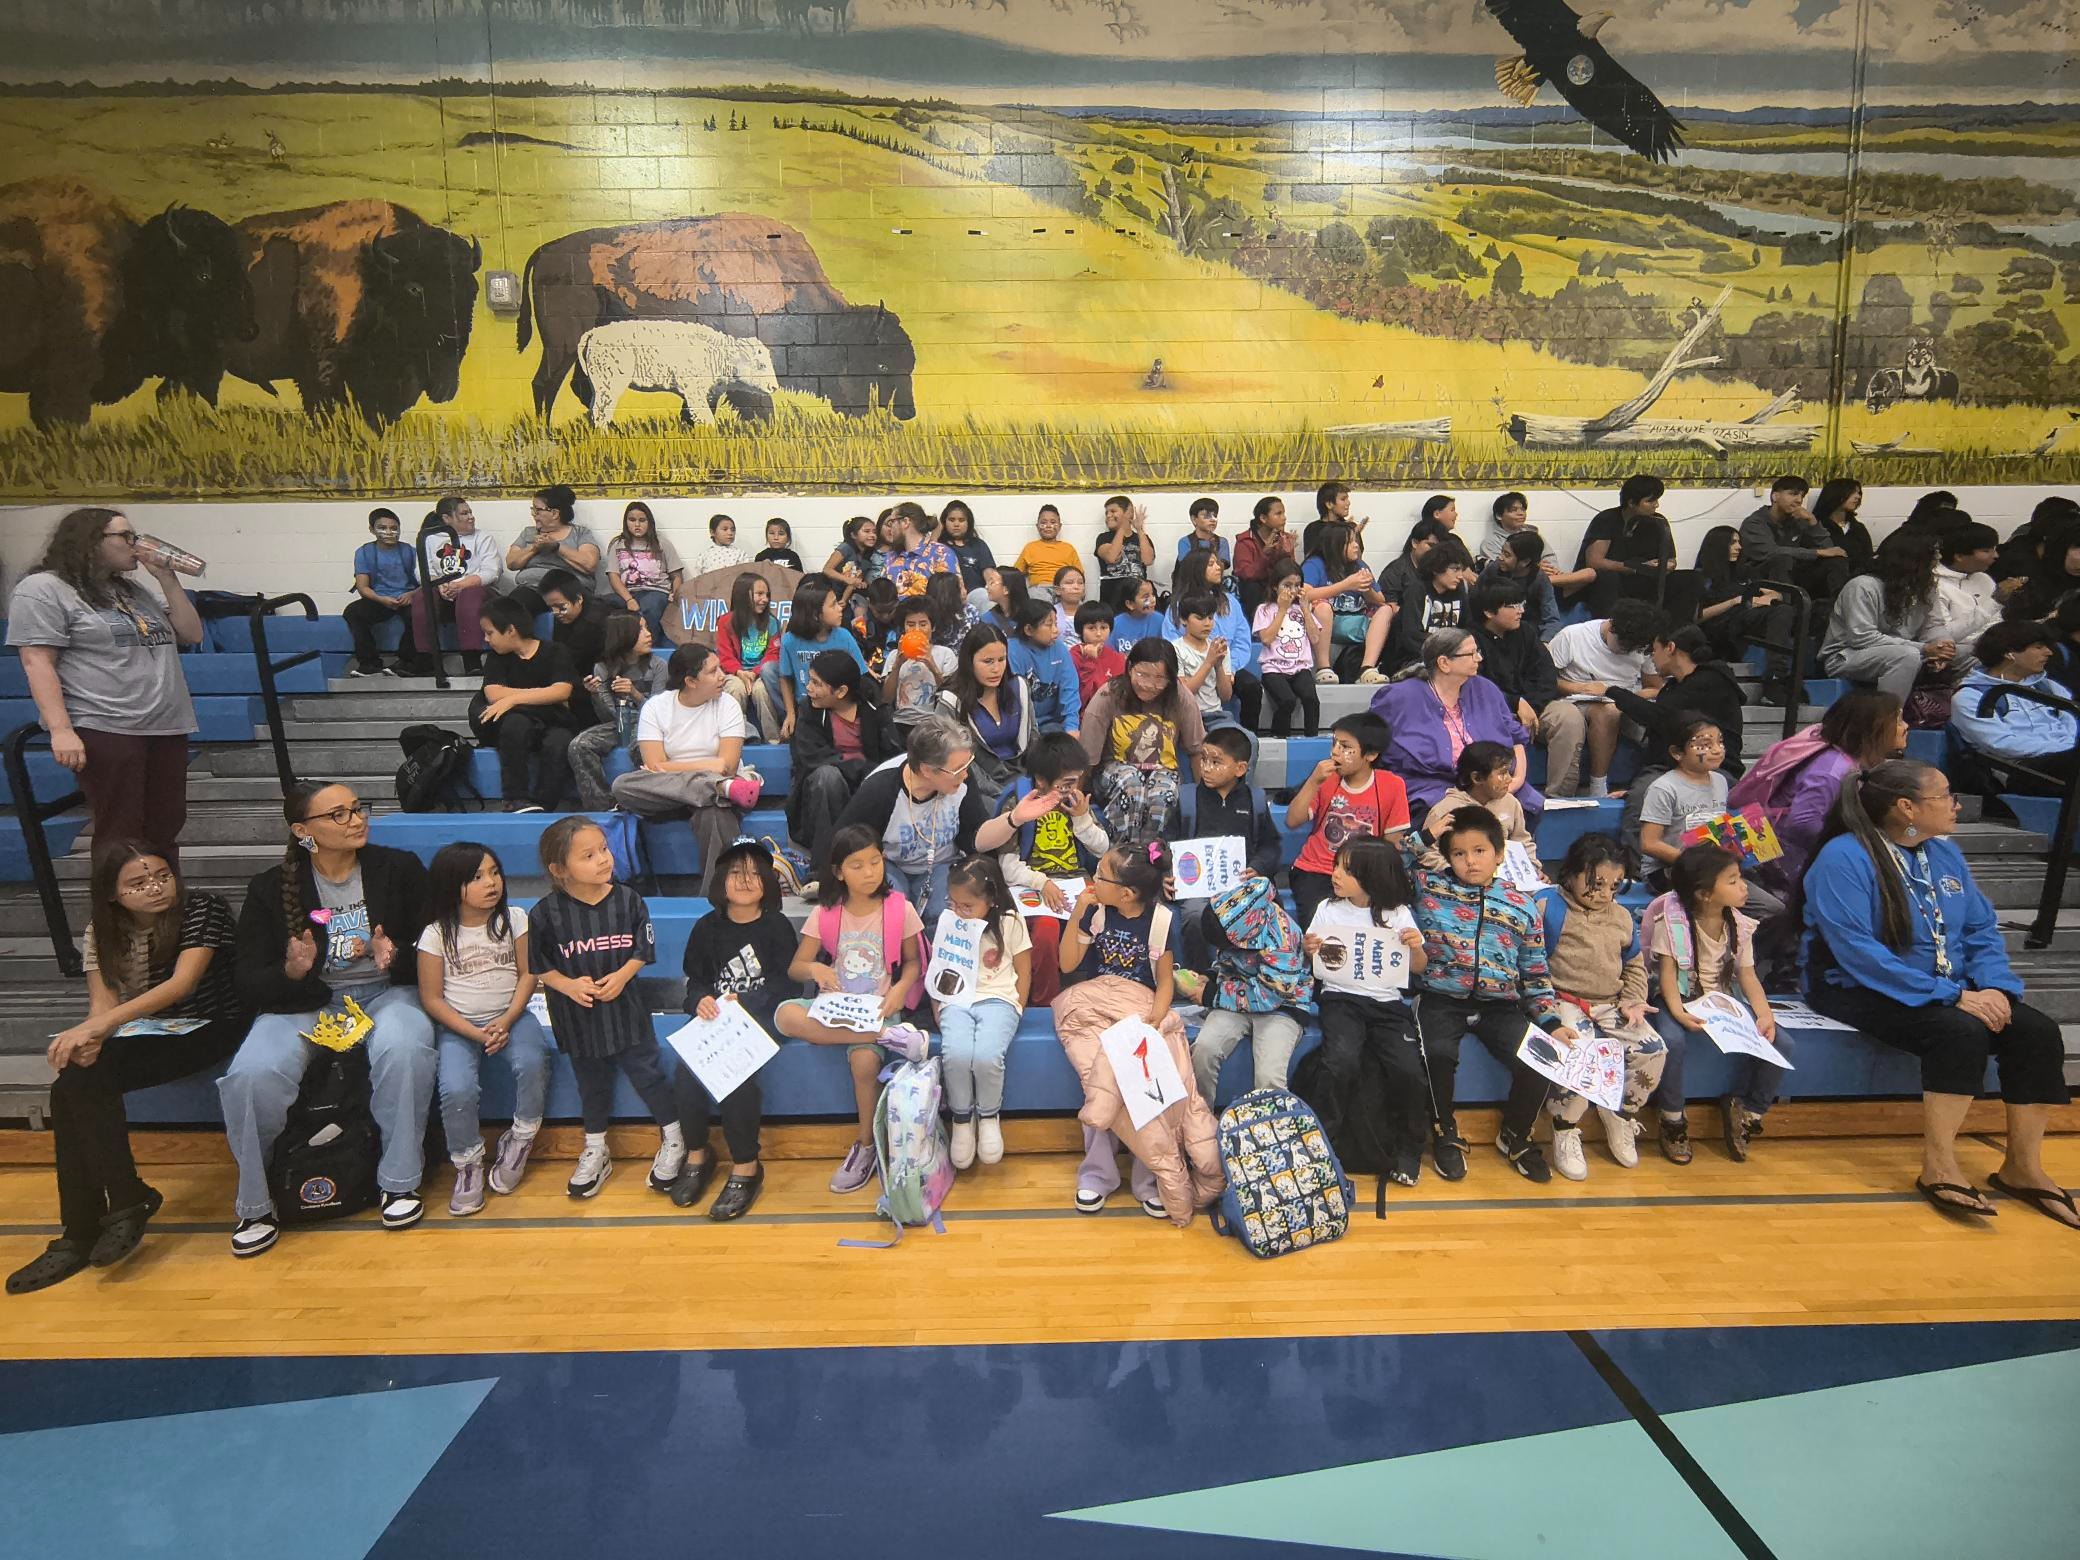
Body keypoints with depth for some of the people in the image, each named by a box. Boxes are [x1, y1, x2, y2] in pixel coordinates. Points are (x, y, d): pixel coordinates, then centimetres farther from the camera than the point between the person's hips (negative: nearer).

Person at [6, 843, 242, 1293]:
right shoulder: (102, 930, 4)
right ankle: (80, 1233, -13)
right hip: (145, 1034, 6)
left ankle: (128, 1200, -11)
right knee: (72, 1083, -22)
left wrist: (95, 1028, -34)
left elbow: (182, 984, -25)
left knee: (80, 1085, -24)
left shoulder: (202, 909, -13)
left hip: (208, 1031, -5)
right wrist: (89, 1037, -29)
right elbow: (104, 1003, -5)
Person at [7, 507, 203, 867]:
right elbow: (37, 663, -9)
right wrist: (61, 730, -19)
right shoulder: (43, 589, -2)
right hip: (105, 730, -7)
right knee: (121, 837, -4)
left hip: (166, 728, 7)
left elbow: (191, 635, 18)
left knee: (165, 830, 8)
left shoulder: (131, 591, 21)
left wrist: (167, 578, 9)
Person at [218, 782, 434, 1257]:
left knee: (404, 1048, -35)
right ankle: (254, 1205, -4)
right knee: (252, 1073, -28)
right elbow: (249, 982, 0)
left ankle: (399, 1183, -16)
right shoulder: (271, 888, 3)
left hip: (385, 992, -1)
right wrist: (291, 973, -22)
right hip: (303, 1000, 1)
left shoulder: (399, 868, 2)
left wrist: (395, 959, -21)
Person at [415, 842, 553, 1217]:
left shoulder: (514, 918, -2)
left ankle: (519, 1141, -3)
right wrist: (475, 1033, -14)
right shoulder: (437, 934, -7)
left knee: (532, 1063, -29)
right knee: (456, 1089, -27)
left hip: (509, 1015, 1)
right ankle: (468, 1164, 0)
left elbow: (528, 975, -1)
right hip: (458, 1024, -1)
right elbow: (431, 998, -5)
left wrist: (506, 1021, -15)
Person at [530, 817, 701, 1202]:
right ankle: (595, 1152, 37)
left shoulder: (628, 900, -10)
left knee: (649, 1073, 6)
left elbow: (643, 950, -1)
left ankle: (673, 1141, 25)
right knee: (591, 1083, 18)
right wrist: (568, 985, -19)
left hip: (625, 1007, 0)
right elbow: (540, 966, -3)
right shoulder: (546, 913, -12)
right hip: (577, 1015, 1)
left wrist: (622, 975, -17)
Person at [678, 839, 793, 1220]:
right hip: (716, 1017, 3)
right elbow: (694, 980, 8)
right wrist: (701, 1001, -15)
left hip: (759, 1017, -3)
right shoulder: (706, 928, 13)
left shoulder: (777, 927, 2)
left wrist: (744, 1002, -20)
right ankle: (696, 1156, -8)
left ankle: (746, 1167, -18)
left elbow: (782, 985, -4)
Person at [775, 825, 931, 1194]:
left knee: (864, 1061, -33)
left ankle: (866, 1145, -5)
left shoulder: (900, 909, -4)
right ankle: (889, 1036, -30)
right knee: (785, 1014, -30)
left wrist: (902, 987, -15)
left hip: (877, 1007, -2)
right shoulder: (825, 914, 0)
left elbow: (913, 961, 6)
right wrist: (815, 969, -20)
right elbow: (795, 968, 4)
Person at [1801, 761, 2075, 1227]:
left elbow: (1982, 930, 9)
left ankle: (2023, 1166, 1)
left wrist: (1994, 987, -11)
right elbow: (1859, 953, -24)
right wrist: (1954, 996, -25)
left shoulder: (1945, 853, 9)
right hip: (1863, 992, -7)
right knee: (1961, 1031, -31)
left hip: (1952, 991, 8)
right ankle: (1938, 1167, -20)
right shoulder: (1844, 858, -17)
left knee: (2038, 1032, -13)